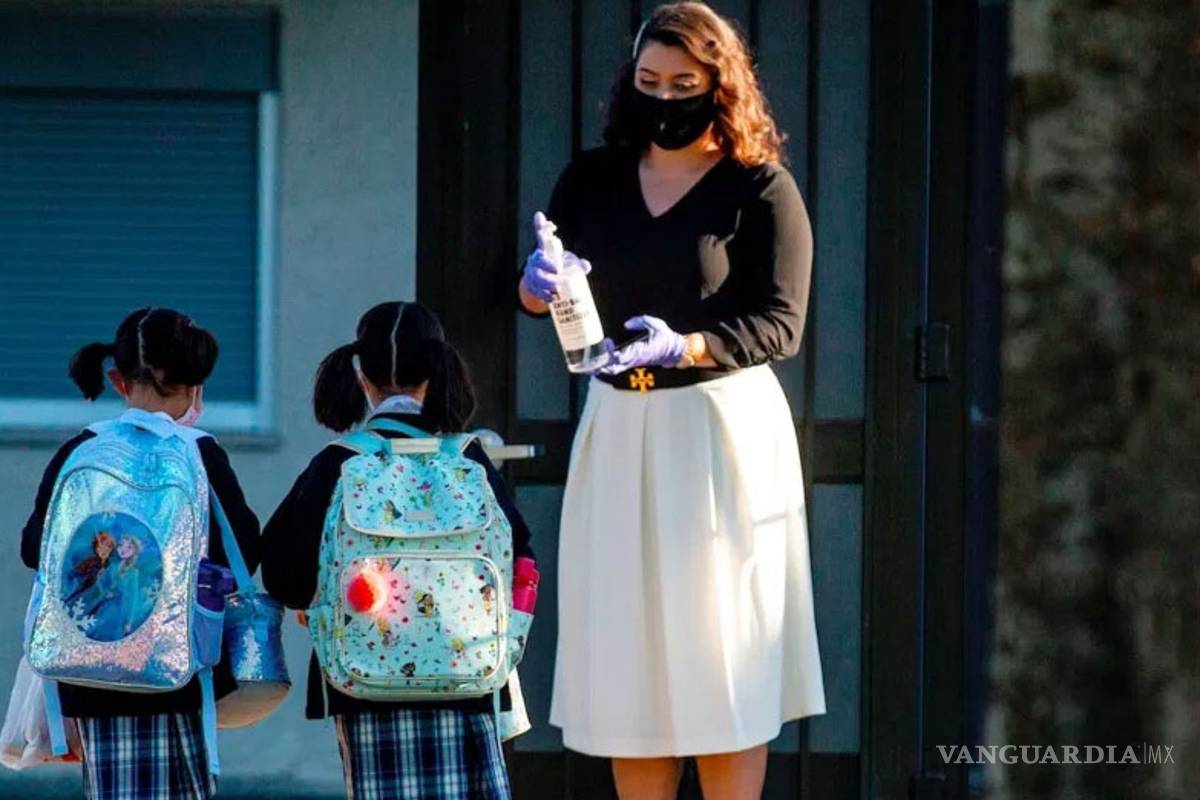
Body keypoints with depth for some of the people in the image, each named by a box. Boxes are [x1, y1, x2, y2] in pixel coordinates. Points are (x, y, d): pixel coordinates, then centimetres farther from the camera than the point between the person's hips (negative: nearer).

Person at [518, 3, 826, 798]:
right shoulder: (594, 178, 8)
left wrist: (682, 348, -26)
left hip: (722, 431, -4)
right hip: (618, 430, 4)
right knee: (625, 654, 4)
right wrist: (539, 283, -24)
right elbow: (537, 287, 1)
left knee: (719, 654, -3)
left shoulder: (761, 188, -5)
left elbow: (782, 325, -10)